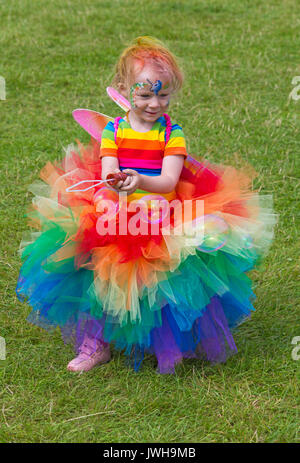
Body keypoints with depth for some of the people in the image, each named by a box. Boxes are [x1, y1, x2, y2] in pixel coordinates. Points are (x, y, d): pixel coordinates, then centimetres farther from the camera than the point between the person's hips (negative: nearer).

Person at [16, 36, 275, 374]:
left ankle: (169, 346, 12)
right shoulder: (113, 130, 2)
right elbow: (107, 173, -7)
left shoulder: (172, 134, -3)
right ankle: (95, 344, 15)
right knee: (99, 275, -1)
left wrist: (140, 181, -32)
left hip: (163, 216, -2)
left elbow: (168, 181, -12)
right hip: (116, 214, 2)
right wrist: (113, 183, -31)